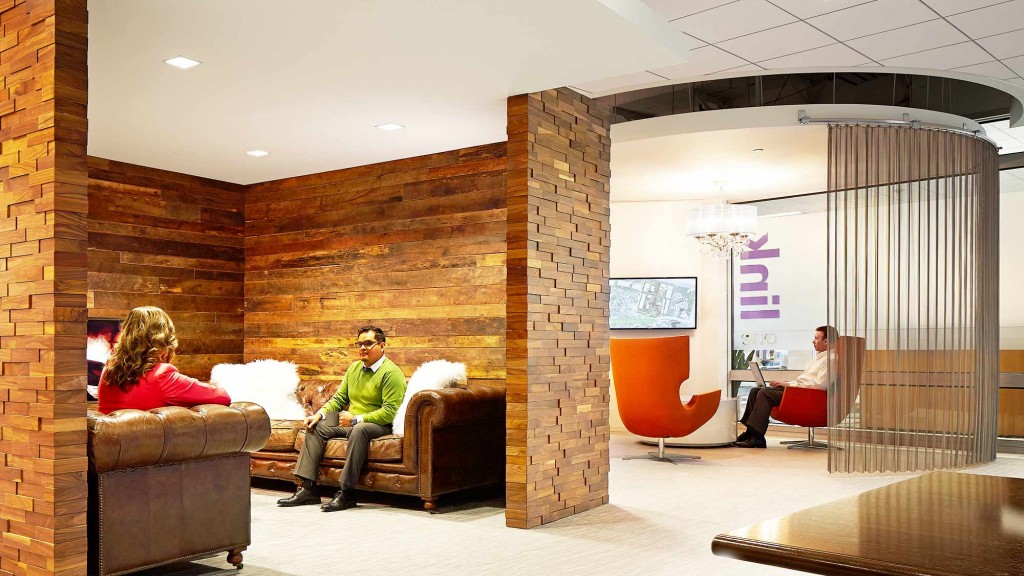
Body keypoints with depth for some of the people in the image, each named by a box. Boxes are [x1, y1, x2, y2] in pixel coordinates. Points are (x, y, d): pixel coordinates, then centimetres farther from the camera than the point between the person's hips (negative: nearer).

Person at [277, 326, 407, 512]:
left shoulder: (391, 373, -12)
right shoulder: (354, 368, 14)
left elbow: (389, 412, -20)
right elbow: (338, 398, 16)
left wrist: (356, 419, -24)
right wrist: (319, 414, -2)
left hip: (379, 426, -8)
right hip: (350, 423, 8)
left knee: (359, 430, -38)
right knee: (316, 427, -3)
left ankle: (346, 493, -36)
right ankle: (307, 488, -10)